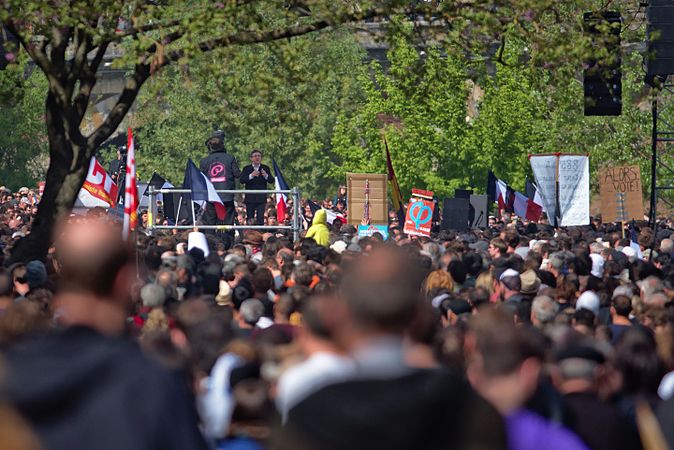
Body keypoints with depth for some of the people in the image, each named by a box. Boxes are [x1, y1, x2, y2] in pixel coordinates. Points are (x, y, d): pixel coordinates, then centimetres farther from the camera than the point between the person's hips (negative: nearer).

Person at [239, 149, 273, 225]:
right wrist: (251, 176, -25)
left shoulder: (265, 168, 9)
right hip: (250, 198, 0)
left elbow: (271, 181, -1)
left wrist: (266, 176, -23)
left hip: (261, 198, 0)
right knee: (249, 219, 4)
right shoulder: (246, 169, 5)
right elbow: (242, 180, -9)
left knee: (260, 218, -8)